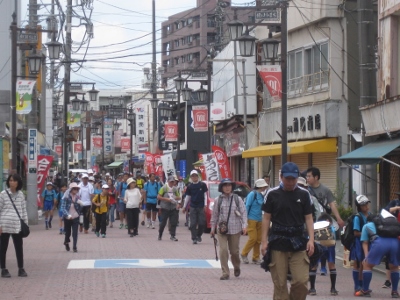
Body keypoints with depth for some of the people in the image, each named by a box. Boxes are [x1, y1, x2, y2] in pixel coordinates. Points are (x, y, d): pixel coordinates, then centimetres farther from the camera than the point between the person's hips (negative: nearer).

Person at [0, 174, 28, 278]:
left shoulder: (21, 195, 10)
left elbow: (24, 210, 16)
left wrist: (25, 223, 12)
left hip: (17, 226, 3)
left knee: (19, 248, 4)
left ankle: (21, 269, 13)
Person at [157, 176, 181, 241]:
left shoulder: (175, 189, 9)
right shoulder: (164, 188, -4)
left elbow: (179, 197, 18)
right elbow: (158, 197, -6)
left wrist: (177, 198, -5)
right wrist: (166, 199, -14)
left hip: (173, 208, 3)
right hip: (165, 208, -3)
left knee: (174, 222, -4)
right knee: (163, 222, 3)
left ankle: (172, 236, 0)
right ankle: (160, 235, 19)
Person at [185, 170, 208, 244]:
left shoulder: (202, 185, 0)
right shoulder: (189, 187, 5)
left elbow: (205, 195, 3)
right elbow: (187, 197, 12)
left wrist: (205, 205, -5)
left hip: (201, 207, -1)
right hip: (193, 207, 1)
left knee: (202, 223, -1)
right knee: (193, 224, -3)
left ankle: (199, 235, 21)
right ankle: (194, 238, 0)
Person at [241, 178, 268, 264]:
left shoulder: (261, 195, 11)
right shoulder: (252, 194, -11)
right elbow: (247, 206, -11)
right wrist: (245, 219, -14)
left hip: (259, 220, 7)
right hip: (251, 220, -7)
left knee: (258, 239, 6)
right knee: (253, 238, -11)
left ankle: (256, 258, 14)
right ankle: (244, 254, 7)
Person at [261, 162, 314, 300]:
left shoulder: (304, 194, 5)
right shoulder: (272, 194, 2)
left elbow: (308, 218, 6)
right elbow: (266, 218, 5)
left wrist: (311, 239, -5)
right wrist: (264, 241, -2)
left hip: (298, 244, 1)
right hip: (278, 243, -1)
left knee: (301, 281, -8)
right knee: (279, 283, 1)